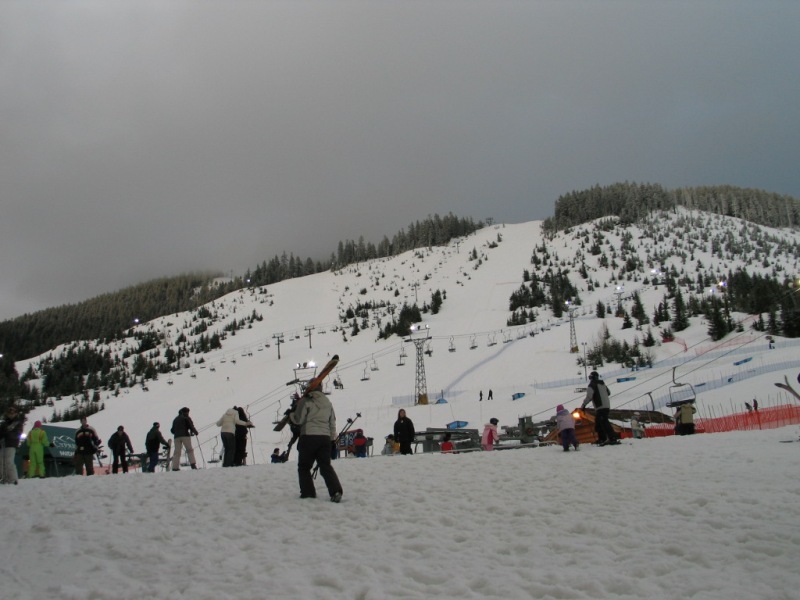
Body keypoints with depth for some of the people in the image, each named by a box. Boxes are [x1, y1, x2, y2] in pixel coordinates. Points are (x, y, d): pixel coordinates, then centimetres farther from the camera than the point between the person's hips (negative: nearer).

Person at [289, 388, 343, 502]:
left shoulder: (305, 401, -7)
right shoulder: (328, 403, 13)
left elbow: (299, 420, -7)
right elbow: (332, 423, 16)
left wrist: (290, 414, 13)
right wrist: (333, 438, 24)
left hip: (309, 437, -5)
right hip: (325, 438, 5)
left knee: (304, 467, 10)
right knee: (326, 466, 5)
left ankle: (308, 492, 7)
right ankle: (336, 490, -11)